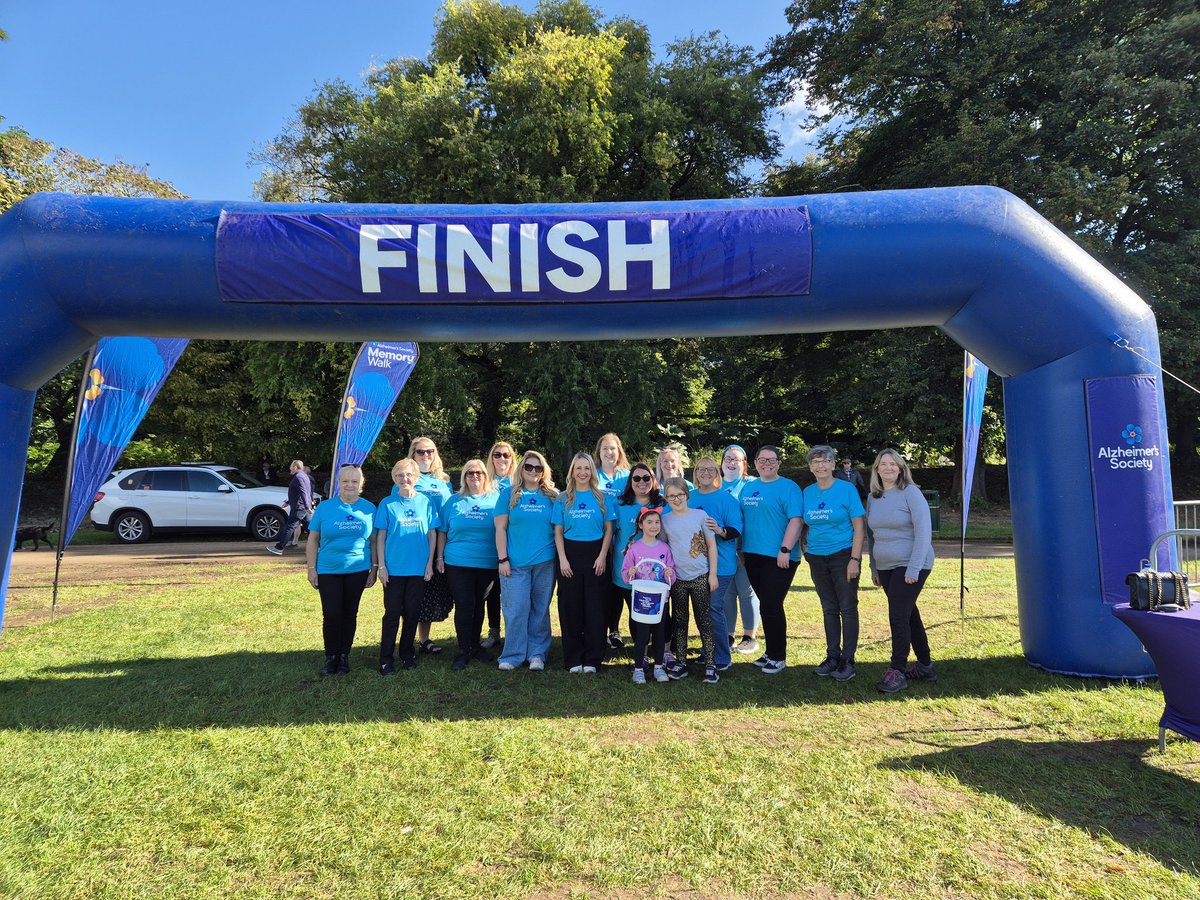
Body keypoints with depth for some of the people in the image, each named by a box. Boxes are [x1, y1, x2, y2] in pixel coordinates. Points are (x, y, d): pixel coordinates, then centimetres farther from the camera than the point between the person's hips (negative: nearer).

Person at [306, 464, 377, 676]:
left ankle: (344, 656, 22)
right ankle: (331, 657, 14)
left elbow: (374, 541, 6)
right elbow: (313, 540, 3)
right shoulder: (325, 507, 0)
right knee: (331, 615, -4)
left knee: (350, 614, 8)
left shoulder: (369, 508, 2)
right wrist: (311, 569, -1)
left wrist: (374, 568, 3)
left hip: (357, 570, 1)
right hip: (328, 571, -1)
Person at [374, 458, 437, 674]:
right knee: (392, 613, 3)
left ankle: (407, 654, 24)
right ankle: (386, 658, 12)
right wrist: (381, 566, -4)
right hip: (394, 568, -1)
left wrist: (430, 563, 1)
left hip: (419, 568, 1)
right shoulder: (387, 503, 1)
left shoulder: (426, 502, 4)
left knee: (412, 613, 9)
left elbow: (432, 534, 6)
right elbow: (381, 536, 1)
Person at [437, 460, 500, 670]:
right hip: (457, 563, -1)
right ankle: (464, 651, 8)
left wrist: (502, 558, 1)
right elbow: (442, 532, 9)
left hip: (487, 564, 1)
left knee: (478, 605, 12)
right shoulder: (454, 502, 6)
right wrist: (440, 558, 4)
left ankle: (475, 645, 27)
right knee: (464, 606, -3)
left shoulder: (495, 500, 4)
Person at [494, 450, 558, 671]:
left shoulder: (552, 495, 8)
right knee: (515, 609, -1)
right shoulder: (509, 494, 4)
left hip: (545, 562, 2)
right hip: (515, 562, -1)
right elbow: (500, 528, 1)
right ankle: (513, 655, 11)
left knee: (540, 609, 8)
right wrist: (503, 559, -5)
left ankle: (537, 654, 18)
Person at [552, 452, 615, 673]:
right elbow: (558, 532, 4)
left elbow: (608, 529, 4)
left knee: (594, 608, 2)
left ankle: (592, 660, 12)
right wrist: (563, 559, -6)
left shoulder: (601, 497, 4)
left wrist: (602, 557, -6)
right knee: (570, 607, 3)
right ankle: (573, 659, 14)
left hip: (594, 555, -1)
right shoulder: (563, 499, 6)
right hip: (570, 553, 1)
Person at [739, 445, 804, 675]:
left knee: (771, 606, -5)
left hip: (778, 558, -6)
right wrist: (740, 548, 13)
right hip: (753, 555, 6)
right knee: (766, 605, 14)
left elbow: (796, 520, -14)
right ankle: (771, 652, 26)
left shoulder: (788, 487, -6)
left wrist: (785, 550, -20)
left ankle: (778, 657, 10)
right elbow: (741, 518, 19)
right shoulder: (748, 488, 13)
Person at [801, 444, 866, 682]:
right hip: (817, 559, 5)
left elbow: (858, 526, -10)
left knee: (847, 608, 1)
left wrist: (855, 559, -15)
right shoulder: (807, 492, 5)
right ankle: (832, 656, 23)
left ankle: (848, 660, 11)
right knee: (829, 609, 13)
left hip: (843, 555, -4)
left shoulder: (846, 489, -8)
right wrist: (804, 547, 5)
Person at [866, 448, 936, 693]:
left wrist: (913, 569, -19)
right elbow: (872, 535, 16)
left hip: (910, 566, -6)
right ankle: (925, 666, 27)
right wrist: (874, 568, 14)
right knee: (909, 614, 14)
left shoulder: (911, 493, -10)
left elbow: (923, 532, -15)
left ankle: (897, 672, 0)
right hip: (886, 567, 6)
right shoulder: (872, 497, 8)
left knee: (898, 616, -10)